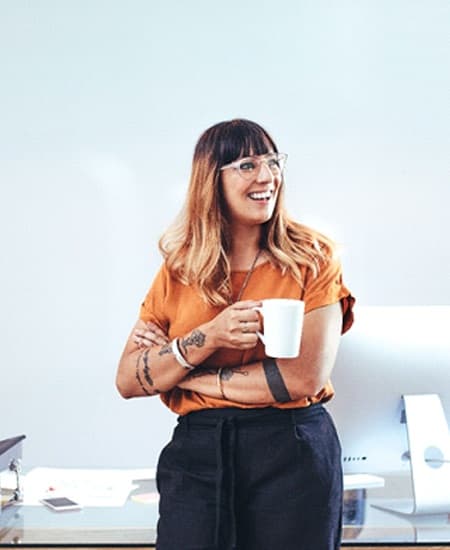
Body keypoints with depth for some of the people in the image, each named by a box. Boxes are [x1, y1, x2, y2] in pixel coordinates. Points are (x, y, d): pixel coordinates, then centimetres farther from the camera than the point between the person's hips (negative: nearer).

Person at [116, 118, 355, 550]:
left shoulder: (312, 259, -3)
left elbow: (306, 377, -14)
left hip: (294, 453, -1)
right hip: (196, 454, 2)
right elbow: (128, 382, 0)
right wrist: (207, 339, -18)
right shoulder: (179, 272, 5)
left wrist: (184, 373, -8)